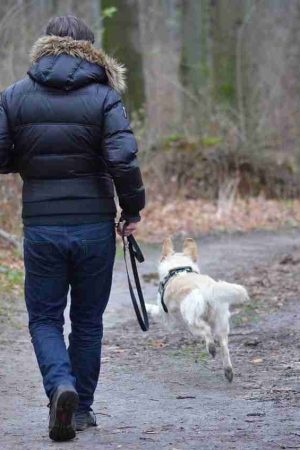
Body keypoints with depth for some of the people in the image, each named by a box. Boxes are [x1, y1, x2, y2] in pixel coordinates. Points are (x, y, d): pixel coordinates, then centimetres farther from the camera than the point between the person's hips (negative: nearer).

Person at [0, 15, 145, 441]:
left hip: (41, 227, 0)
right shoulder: (104, 97, -5)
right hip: (94, 226, 0)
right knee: (88, 320, 14)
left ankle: (60, 384, -16)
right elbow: (123, 159, -14)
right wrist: (133, 211, -3)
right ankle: (82, 408, 21)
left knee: (44, 318, 10)